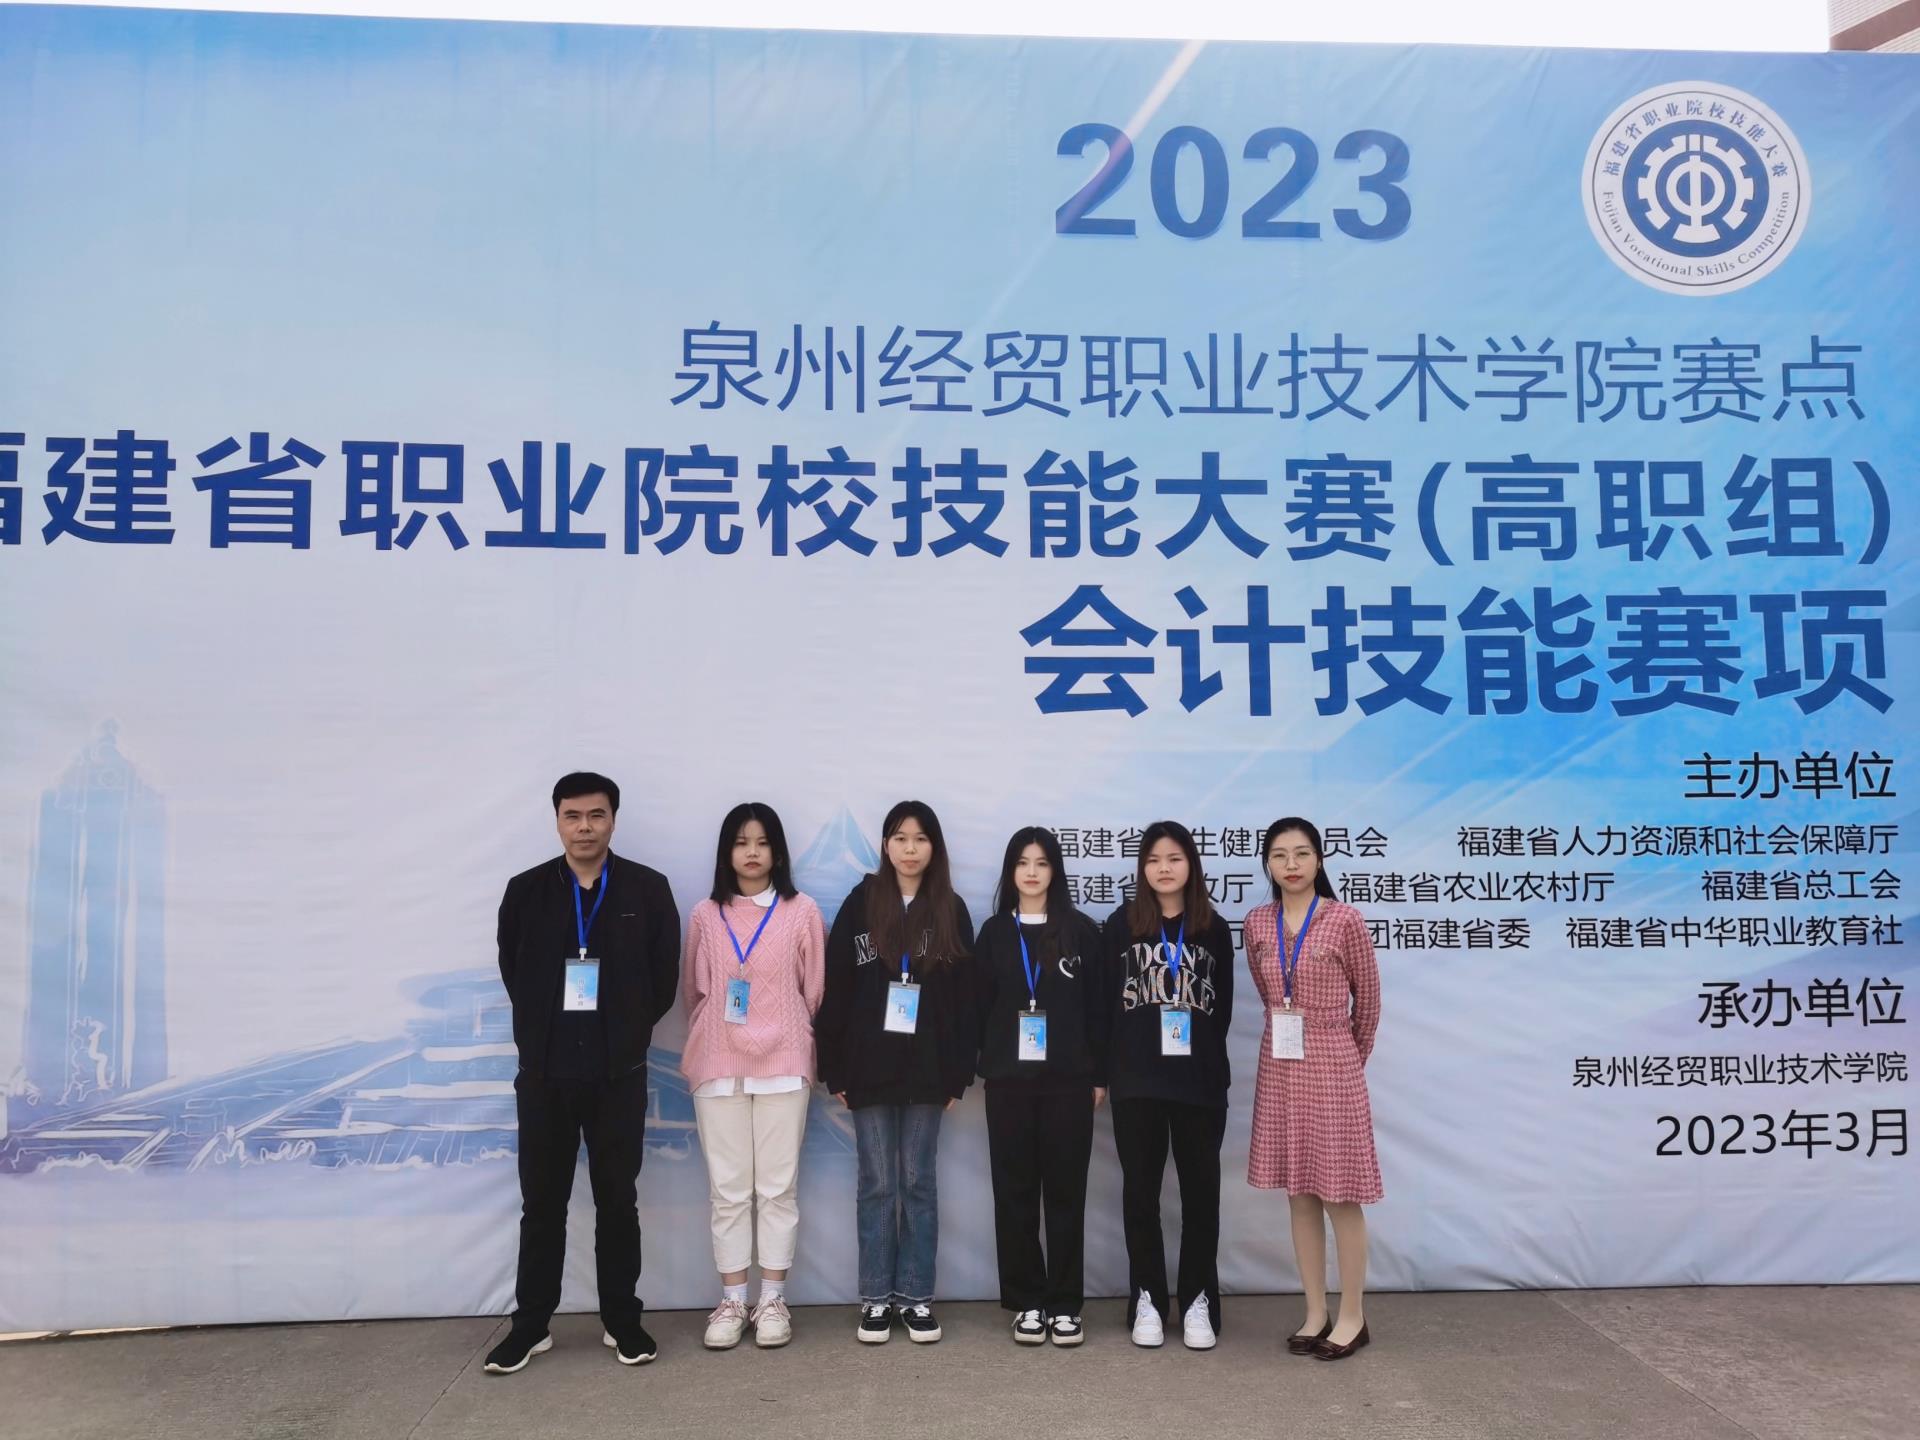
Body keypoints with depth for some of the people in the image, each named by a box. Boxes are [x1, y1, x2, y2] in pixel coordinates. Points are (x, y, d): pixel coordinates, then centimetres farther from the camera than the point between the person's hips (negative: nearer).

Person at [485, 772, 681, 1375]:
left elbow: (663, 977, 1)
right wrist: (544, 1032, 7)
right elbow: (514, 973, 8)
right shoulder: (526, 891, 2)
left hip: (619, 1073, -1)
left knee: (617, 1201, 9)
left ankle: (622, 1321, 21)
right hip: (544, 1072, 1)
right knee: (541, 1203, 10)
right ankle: (530, 1324, 23)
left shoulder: (648, 890, -2)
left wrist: (625, 1034, 3)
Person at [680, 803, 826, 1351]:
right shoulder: (705, 915, 4)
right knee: (728, 1188, 5)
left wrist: (789, 1039, 10)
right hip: (718, 1066, 1)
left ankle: (773, 1300, 14)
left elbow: (815, 990, 5)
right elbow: (692, 990, 11)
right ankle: (731, 1301, 15)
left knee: (778, 1186, 3)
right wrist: (708, 1043, 13)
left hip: (782, 1065, -1)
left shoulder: (802, 912, -1)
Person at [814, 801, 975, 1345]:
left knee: (918, 1182, 8)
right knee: (877, 1184, 6)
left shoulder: (952, 912, 4)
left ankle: (917, 1296, 17)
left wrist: (959, 1074, -2)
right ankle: (876, 1298, 15)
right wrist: (834, 1069, -4)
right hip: (869, 1067, 0)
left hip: (927, 1069, 1)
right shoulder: (860, 904, 1)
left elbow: (964, 998, 3)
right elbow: (835, 990, 0)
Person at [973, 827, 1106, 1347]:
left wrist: (1099, 1074, -1)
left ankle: (1065, 1304, 11)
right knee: (1015, 1189, 4)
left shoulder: (1081, 931, 3)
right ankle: (1026, 1302, 14)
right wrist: (987, 1064, 0)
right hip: (1008, 1078, 1)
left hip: (1068, 1078, -1)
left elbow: (1098, 1007, 3)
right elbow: (981, 1006, 6)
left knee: (1065, 1189, 3)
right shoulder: (995, 931, 7)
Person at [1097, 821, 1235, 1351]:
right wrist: (1101, 1073, -2)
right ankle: (1147, 1300, 16)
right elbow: (1104, 1002, 2)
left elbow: (1223, 1007, 8)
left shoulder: (1214, 929, 5)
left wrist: (1208, 1059, 0)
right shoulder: (1122, 924, 2)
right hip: (1136, 1082, 0)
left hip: (1200, 1081, 1)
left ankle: (1198, 1301, 16)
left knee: (1200, 1189, 6)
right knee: (1140, 1190, 6)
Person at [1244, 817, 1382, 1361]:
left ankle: (1353, 1317, 16)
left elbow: (1367, 996, 1)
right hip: (1279, 1066, 5)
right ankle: (1315, 1313, 21)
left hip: (1331, 1066, -4)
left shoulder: (1344, 920, -11)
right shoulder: (1257, 923, 2)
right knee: (1299, 1194, 10)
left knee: (1339, 1194, 2)